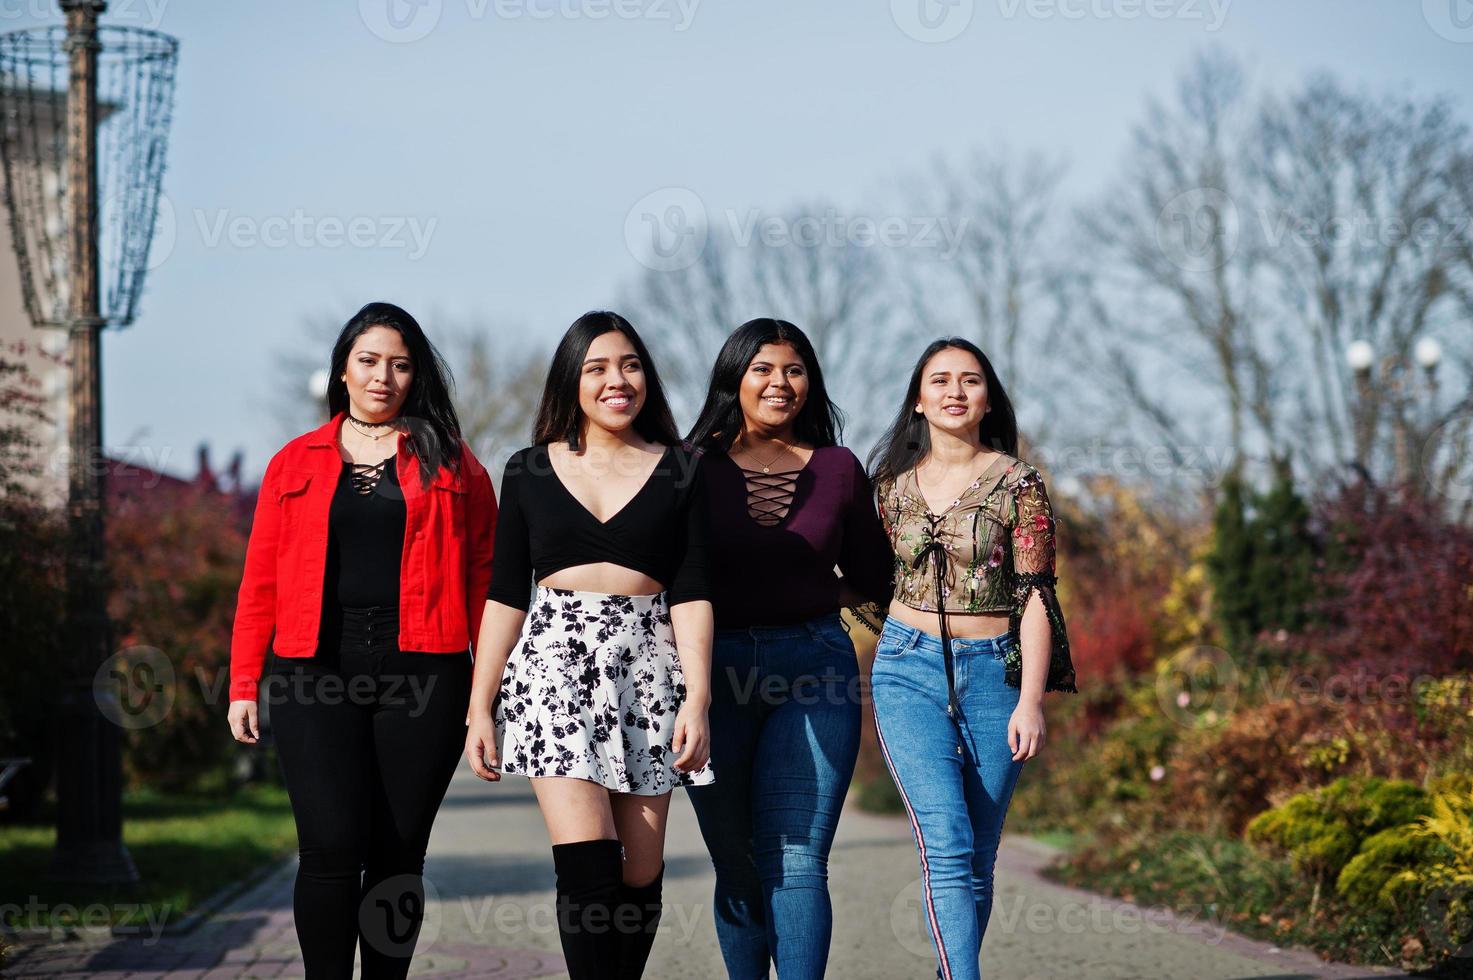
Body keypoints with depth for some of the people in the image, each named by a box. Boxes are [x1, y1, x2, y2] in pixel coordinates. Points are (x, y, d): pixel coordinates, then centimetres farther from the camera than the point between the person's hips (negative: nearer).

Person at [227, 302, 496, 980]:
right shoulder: (295, 463, 13)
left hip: (422, 674, 0)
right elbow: (260, 581, 10)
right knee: (331, 848, -11)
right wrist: (243, 683, 3)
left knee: (398, 853, 3)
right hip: (318, 672, 0)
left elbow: (484, 576, 5)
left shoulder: (449, 464, 11)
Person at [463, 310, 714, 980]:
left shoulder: (677, 472, 8)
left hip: (647, 663, 1)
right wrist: (480, 706, 4)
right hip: (556, 658, -1)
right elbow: (505, 595, 10)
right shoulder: (530, 471, 9)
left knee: (639, 873, 0)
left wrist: (697, 698, -8)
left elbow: (690, 595, 3)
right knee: (586, 863, -15)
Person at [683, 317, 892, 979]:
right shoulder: (695, 467, 2)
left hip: (815, 671, 0)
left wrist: (807, 600, 7)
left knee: (797, 864, -8)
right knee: (737, 867, 7)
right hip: (714, 671, 0)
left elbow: (874, 581, 16)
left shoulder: (839, 470, 7)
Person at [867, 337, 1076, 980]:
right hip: (909, 670, 1)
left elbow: (1035, 596, -4)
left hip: (995, 673, -1)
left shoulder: (1017, 484, -1)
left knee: (978, 856, 3)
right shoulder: (894, 484, 7)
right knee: (945, 843, -15)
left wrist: (1031, 701, -11)